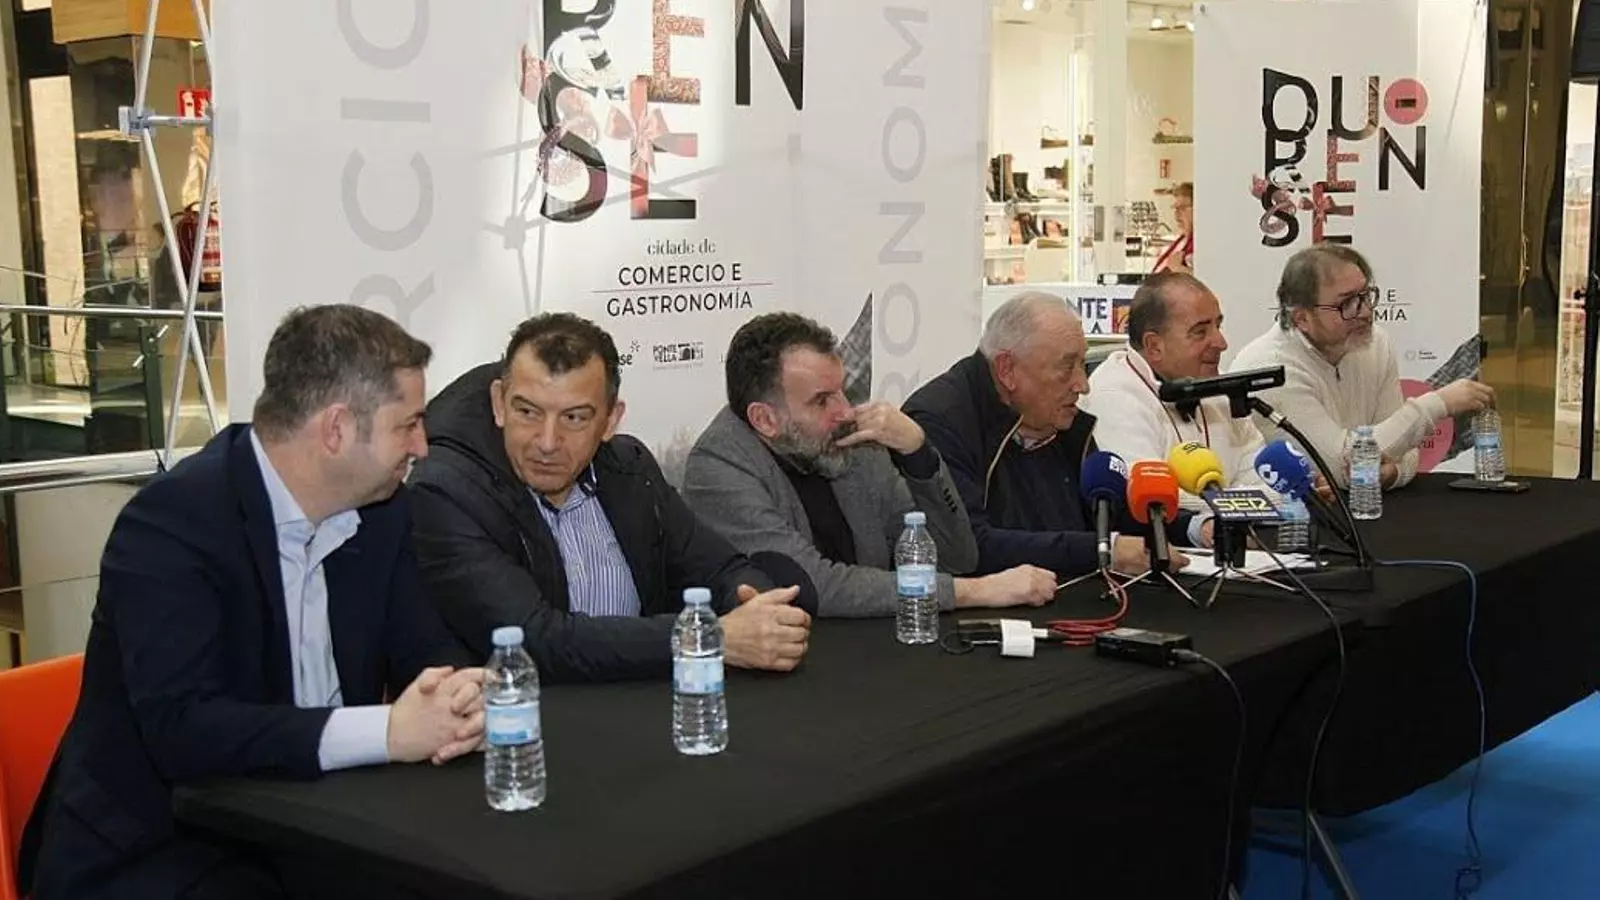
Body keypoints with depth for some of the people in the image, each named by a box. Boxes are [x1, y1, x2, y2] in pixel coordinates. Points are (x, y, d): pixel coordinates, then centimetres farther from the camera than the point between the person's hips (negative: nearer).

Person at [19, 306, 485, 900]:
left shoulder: (381, 508, 1)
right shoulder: (170, 523, -20)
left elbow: (425, 652, 5)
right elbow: (181, 727, -29)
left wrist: (457, 695, -20)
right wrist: (388, 731, -34)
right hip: (155, 846, -6)